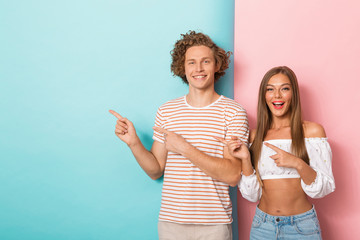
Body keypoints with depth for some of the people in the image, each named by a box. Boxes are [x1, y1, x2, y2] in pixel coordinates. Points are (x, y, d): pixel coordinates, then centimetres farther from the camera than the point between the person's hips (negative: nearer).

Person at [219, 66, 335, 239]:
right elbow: (252, 195, -2)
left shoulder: (312, 131, -7)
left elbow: (324, 189, -8)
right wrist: (245, 159, -16)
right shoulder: (255, 136, -1)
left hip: (302, 226, -2)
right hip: (262, 225, 2)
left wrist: (298, 164, -24)